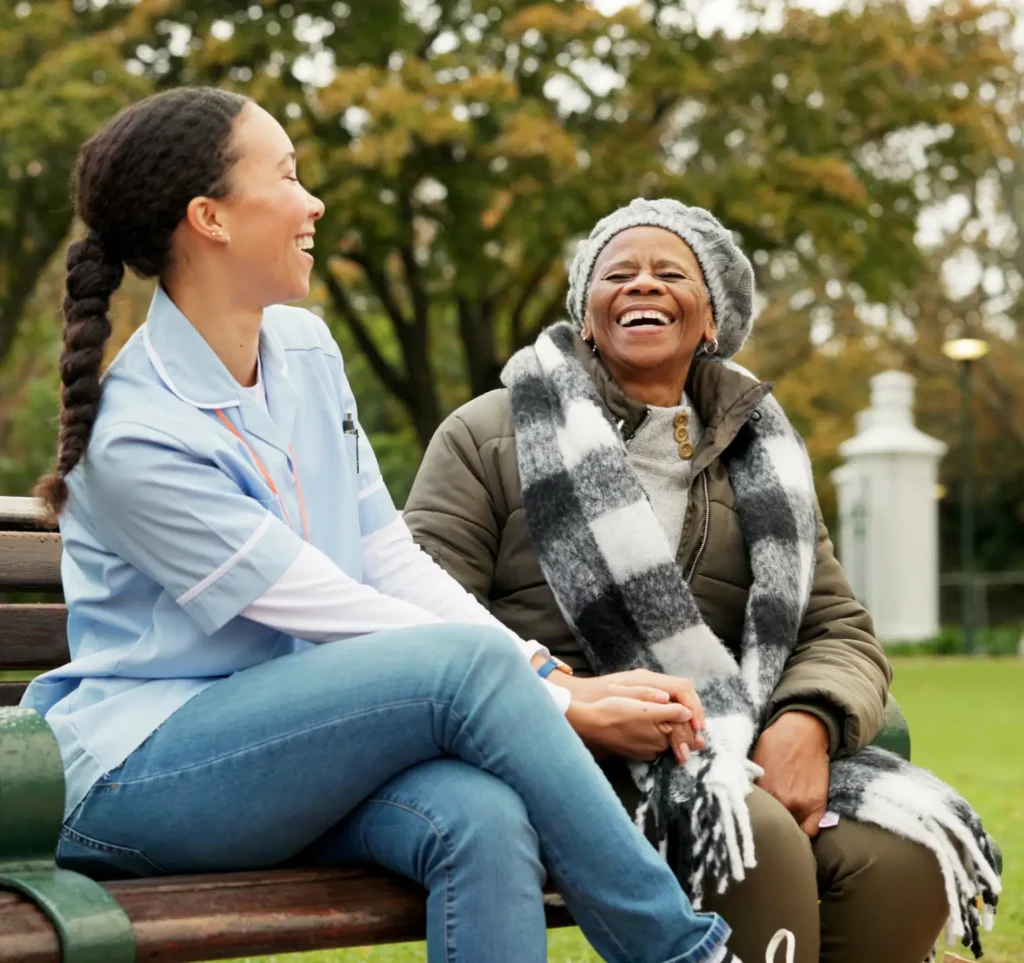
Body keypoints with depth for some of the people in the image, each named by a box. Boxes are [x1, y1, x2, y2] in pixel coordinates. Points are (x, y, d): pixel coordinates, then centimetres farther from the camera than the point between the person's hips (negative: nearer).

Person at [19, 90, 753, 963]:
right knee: (470, 661, -28)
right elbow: (334, 616, -18)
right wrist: (563, 707, -15)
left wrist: (547, 672, -9)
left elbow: (390, 558, 6)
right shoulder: (135, 438, -17)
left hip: (296, 740, 6)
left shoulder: (304, 348, 7)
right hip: (141, 776, -6)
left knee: (484, 819, -28)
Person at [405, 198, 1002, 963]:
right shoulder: (490, 436, 6)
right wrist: (567, 701, -20)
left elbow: (842, 632, 13)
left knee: (904, 853, -24)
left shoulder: (755, 455, 19)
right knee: (754, 841, -33)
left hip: (726, 756, 4)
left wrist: (807, 723, -12)